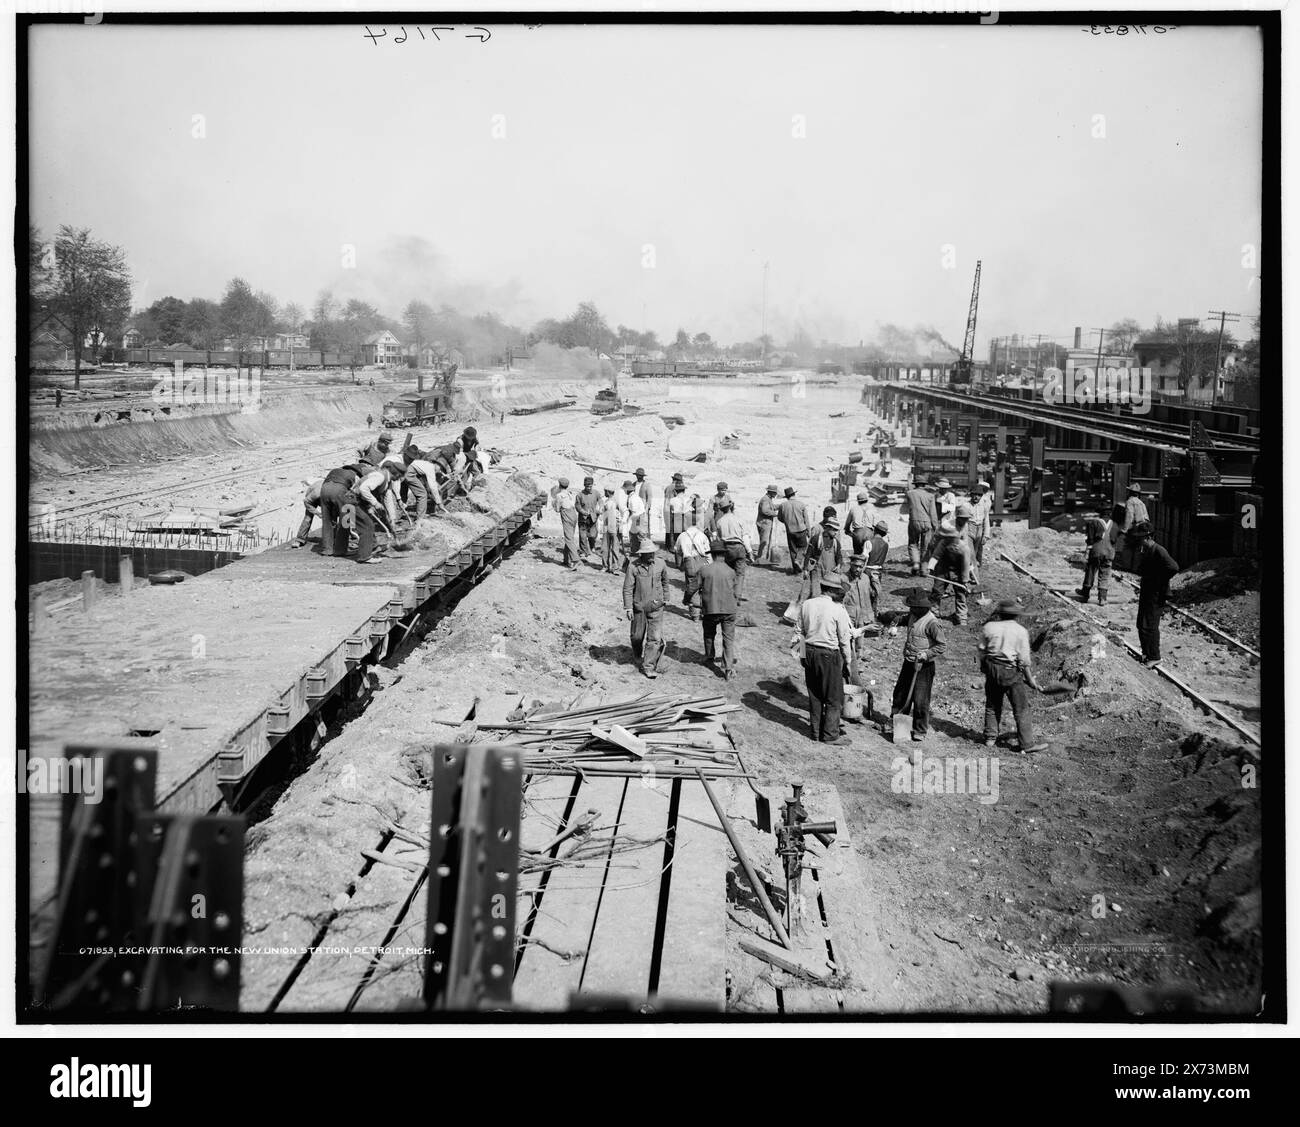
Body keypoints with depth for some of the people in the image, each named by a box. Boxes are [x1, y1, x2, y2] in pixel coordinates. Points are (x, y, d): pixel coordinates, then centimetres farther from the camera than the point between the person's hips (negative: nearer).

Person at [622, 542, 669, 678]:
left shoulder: (660, 564, -3)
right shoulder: (633, 567, -11)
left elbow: (665, 581, 15)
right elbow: (627, 588, -8)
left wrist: (665, 599, 23)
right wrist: (628, 608, -12)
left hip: (656, 607, 1)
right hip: (639, 607, -1)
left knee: (655, 638, -7)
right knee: (637, 636, 13)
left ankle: (649, 666, -1)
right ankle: (638, 657, 41)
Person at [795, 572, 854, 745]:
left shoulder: (806, 605, -1)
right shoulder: (837, 609, -16)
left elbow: (801, 632, 7)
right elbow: (844, 638, -9)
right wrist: (848, 660, 5)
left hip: (810, 652, 5)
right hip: (829, 654, -5)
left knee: (814, 695, 16)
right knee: (834, 698, 7)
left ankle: (816, 731, 23)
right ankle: (830, 735, 10)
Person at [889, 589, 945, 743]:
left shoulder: (932, 623, -20)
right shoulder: (912, 615, 4)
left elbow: (940, 647, -18)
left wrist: (925, 654, -27)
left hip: (923, 666, -8)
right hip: (908, 662, 8)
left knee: (920, 700, -3)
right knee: (899, 693, 17)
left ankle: (920, 731, 11)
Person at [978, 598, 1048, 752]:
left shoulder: (989, 627, -1)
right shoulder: (1020, 631, -10)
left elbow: (982, 650, 6)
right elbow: (1024, 659, -9)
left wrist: (983, 667, 21)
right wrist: (1030, 679, 0)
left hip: (991, 669, 4)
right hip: (1011, 671, -4)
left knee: (992, 705, 17)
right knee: (1021, 708, 3)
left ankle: (990, 739, 23)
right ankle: (1027, 742, 4)